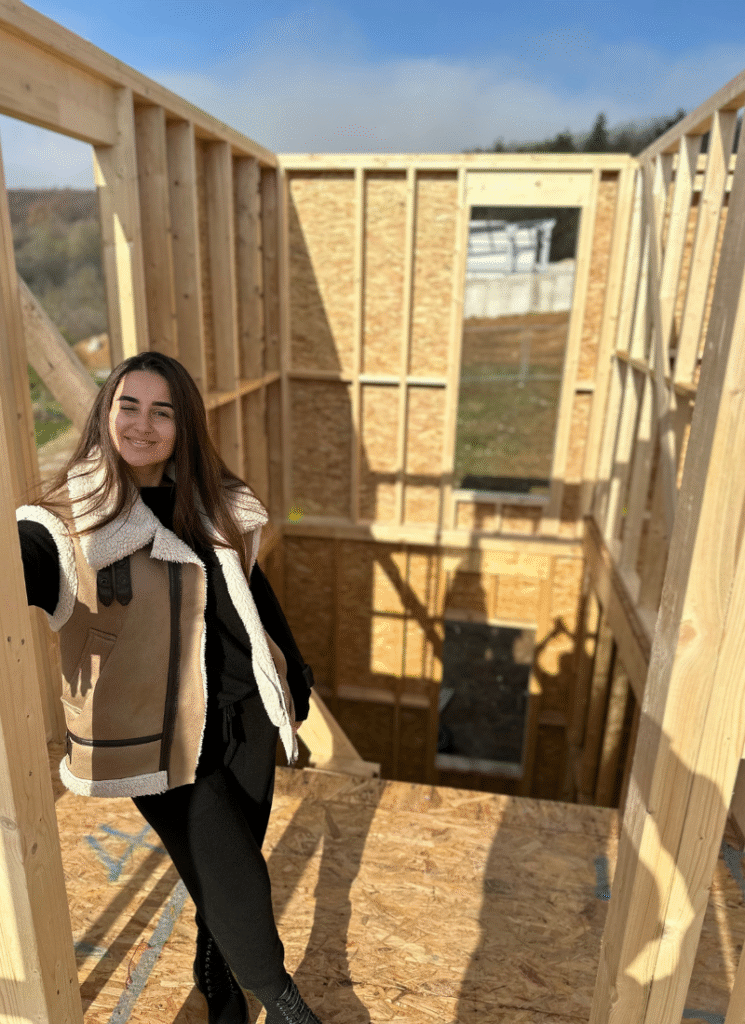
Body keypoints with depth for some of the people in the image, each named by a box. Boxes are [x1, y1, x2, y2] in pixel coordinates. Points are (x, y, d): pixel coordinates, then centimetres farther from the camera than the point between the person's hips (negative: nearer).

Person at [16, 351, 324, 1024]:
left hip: (246, 719, 5)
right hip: (166, 740, -4)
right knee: (236, 882, 5)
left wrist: (294, 680, 17)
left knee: (231, 872, 19)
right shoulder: (67, 526, -14)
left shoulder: (217, 507, 1)